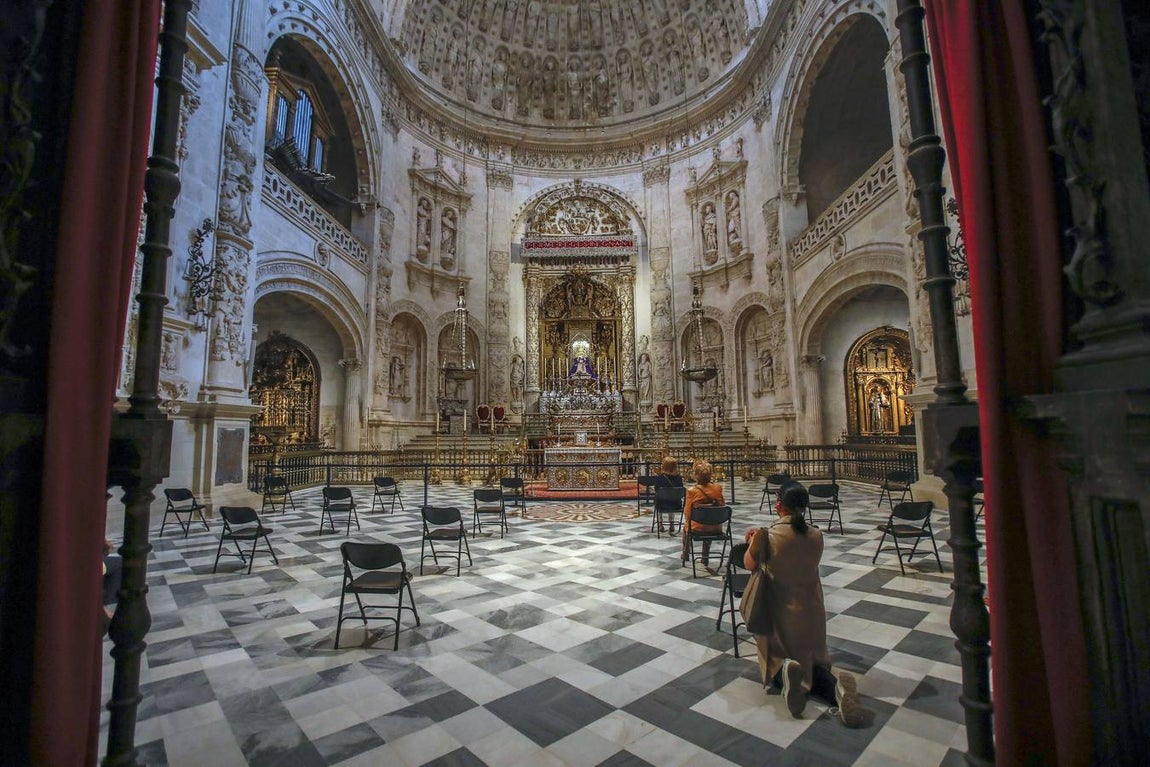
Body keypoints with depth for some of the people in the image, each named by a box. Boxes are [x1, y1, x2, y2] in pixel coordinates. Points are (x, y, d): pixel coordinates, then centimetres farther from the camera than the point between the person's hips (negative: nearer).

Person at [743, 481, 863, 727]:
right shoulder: (816, 536, -7)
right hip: (811, 613, 3)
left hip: (779, 614, -3)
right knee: (813, 662, 21)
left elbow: (749, 564, -2)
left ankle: (784, 673, -16)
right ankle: (835, 684, -12)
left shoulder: (768, 537, -20)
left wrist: (755, 539, 13)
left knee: (776, 662, 19)